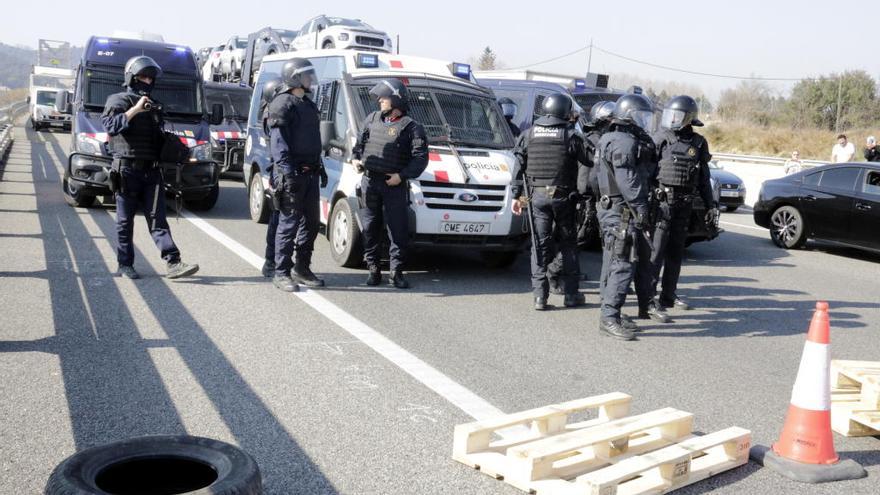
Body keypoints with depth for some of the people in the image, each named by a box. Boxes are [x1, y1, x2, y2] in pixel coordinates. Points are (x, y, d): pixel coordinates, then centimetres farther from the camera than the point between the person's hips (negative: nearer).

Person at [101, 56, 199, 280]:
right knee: (125, 221, 3)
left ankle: (173, 263, -11)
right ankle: (125, 265, 11)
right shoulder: (118, 101, 2)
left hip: (151, 171, 5)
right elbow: (111, 125, -17)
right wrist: (135, 110, -21)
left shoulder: (153, 106, 21)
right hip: (127, 169, -4)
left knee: (158, 219, -2)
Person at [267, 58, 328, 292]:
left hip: (310, 174, 9)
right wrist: (287, 172, -23)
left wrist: (320, 167, 22)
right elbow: (278, 142, -16)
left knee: (311, 222, 11)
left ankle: (302, 268, 22)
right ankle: (281, 273, 1)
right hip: (292, 174, -9)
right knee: (289, 223, -6)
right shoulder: (283, 104, -8)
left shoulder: (309, 105, 20)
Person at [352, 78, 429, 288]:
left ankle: (396, 273, 6)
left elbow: (420, 157, -7)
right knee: (370, 229, 6)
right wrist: (356, 158, 6)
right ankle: (373, 269, 16)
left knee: (399, 231, -3)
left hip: (394, 185, -4)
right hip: (369, 182, 4)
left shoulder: (411, 127, -2)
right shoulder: (372, 118, 14)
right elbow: (359, 142, 25)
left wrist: (402, 176, -16)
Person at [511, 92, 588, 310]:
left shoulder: (530, 134, 5)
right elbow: (588, 160, -2)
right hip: (563, 196, -2)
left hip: (537, 196, 3)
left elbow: (519, 166, 5)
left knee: (540, 245, 5)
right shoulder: (570, 135, -6)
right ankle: (571, 294, 15)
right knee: (568, 244, 10)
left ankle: (540, 295, 1)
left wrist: (516, 195, 8)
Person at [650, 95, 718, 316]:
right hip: (662, 201, -4)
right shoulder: (661, 139, -3)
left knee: (676, 252, 12)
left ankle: (668, 295, 22)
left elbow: (704, 179, 15)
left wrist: (710, 205, 13)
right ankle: (648, 295, -8)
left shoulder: (699, 144, 7)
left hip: (684, 206, 5)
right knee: (657, 250, -9)